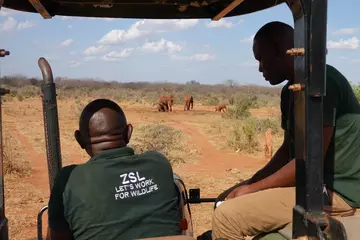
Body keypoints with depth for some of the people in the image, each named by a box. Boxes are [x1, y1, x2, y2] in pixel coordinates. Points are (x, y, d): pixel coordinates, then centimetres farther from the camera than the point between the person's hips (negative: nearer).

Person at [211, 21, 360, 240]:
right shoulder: (291, 90, 11)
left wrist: (252, 188, -15)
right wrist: (248, 183, 5)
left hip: (335, 191, -10)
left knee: (226, 216, -20)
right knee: (227, 202, 17)